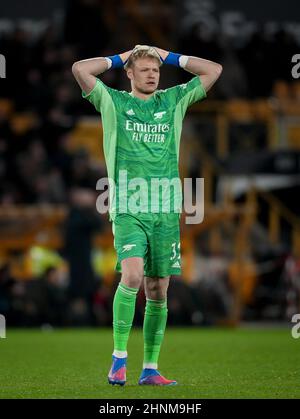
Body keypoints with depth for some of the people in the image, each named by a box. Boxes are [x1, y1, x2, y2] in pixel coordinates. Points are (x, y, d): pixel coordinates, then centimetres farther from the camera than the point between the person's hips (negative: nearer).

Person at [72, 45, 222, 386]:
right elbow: (79, 69, -4)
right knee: (132, 275, -22)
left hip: (166, 208, 3)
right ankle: (119, 358, -13)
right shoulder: (113, 102, 8)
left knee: (158, 290, 3)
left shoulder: (173, 101, 15)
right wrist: (118, 59, 8)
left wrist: (171, 58, 16)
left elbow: (213, 70, 16)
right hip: (128, 207, -3)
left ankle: (150, 369, 9)